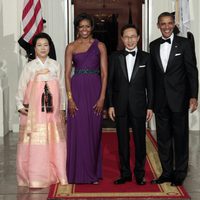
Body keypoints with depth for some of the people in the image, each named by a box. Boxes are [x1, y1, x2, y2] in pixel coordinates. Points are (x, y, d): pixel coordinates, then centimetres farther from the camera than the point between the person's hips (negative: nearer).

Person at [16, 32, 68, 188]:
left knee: (55, 143, 0)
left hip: (53, 111, 1)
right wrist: (20, 105, -4)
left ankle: (54, 175, 11)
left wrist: (62, 109, 8)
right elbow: (21, 88, 5)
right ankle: (35, 178, 2)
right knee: (35, 143, -4)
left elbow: (62, 88, 10)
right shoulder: (29, 66, 4)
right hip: (34, 111, -1)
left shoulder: (56, 65, 8)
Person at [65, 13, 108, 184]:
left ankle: (93, 173, 18)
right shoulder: (71, 47, 5)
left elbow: (104, 73, 0)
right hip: (77, 90, 0)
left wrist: (102, 98, -8)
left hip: (95, 91, 0)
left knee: (94, 132, 5)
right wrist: (70, 98, -8)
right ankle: (78, 173, 12)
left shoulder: (100, 46, 4)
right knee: (77, 132, 1)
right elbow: (67, 74, 1)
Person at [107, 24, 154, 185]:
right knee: (123, 141, 7)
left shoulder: (145, 57, 2)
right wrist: (110, 105, -2)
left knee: (140, 140, 5)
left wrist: (150, 106, -2)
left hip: (139, 106, -1)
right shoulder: (115, 57, 4)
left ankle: (140, 173, 18)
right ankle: (125, 173, 18)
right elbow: (110, 82, 4)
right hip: (120, 106, 1)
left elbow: (150, 84, 2)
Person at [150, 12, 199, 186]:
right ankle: (167, 172, 20)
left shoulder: (184, 43, -3)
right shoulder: (153, 45, 8)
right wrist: (152, 98, 7)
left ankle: (180, 173, 16)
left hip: (179, 98, -3)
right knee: (163, 137, 9)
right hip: (160, 99, 4)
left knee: (180, 136, 5)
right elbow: (153, 72, 9)